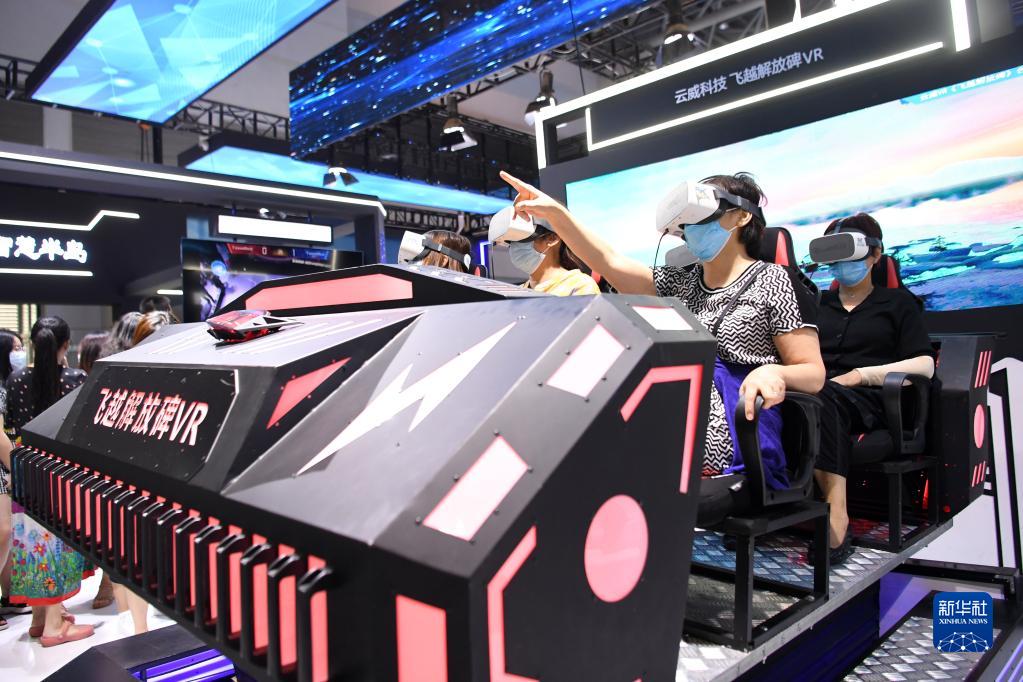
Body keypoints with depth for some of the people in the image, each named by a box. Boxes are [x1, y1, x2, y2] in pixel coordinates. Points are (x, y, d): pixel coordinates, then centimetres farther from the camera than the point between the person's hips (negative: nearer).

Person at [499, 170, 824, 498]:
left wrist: (774, 373, -25)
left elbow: (813, 373, -1)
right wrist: (555, 213, -6)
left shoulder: (775, 283, 2)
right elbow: (610, 263, 5)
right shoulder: (680, 282, 18)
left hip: (727, 436, -5)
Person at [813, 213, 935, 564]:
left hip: (869, 400, -2)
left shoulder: (897, 302, 19)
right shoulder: (817, 303, 28)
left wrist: (859, 375, -7)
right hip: (816, 391, 3)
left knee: (824, 400, -40)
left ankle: (835, 519, -45)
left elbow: (924, 365, 7)